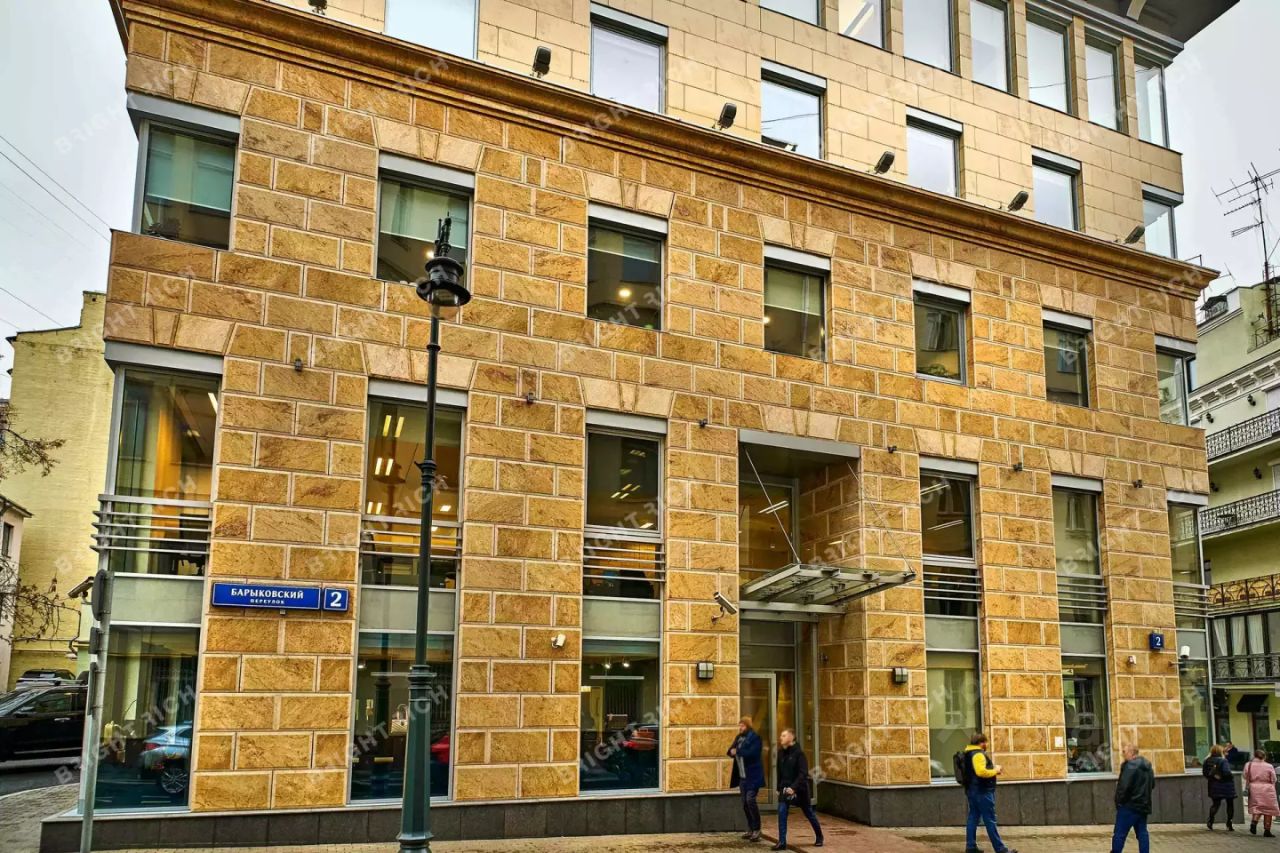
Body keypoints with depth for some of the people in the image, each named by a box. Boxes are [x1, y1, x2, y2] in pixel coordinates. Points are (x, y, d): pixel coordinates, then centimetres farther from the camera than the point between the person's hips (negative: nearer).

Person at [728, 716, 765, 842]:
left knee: (750, 800, -15)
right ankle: (750, 829, 20)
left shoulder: (755, 738, -11)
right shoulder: (738, 738, 13)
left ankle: (756, 830, -7)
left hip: (752, 776, -8)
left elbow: (752, 753, -24)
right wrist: (732, 752, -11)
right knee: (745, 803, 10)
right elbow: (731, 751, 11)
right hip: (742, 777, 8)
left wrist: (738, 751, -19)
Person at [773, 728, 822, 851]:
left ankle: (819, 837, 32)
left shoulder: (799, 753, -17)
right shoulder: (781, 753, 2)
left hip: (799, 788, -5)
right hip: (785, 788, 5)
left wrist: (794, 787, -28)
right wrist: (779, 788, 11)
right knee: (781, 813, -9)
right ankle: (782, 842, -5)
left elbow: (803, 773, -21)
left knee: (809, 813, 12)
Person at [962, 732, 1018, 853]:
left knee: (973, 818, 11)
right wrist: (995, 770, -15)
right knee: (990, 820, -5)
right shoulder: (978, 754, -18)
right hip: (982, 791, -10)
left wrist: (992, 770, 9)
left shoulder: (969, 753, 14)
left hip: (972, 790, 10)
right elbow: (981, 772, -31)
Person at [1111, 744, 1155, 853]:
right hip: (1144, 805, 9)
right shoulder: (1148, 766, 11)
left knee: (1119, 834, -1)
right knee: (1142, 833, 12)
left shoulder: (1130, 766, -19)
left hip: (1129, 805, -9)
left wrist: (1119, 801, -10)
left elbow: (1124, 786, -23)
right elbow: (1152, 785, 22)